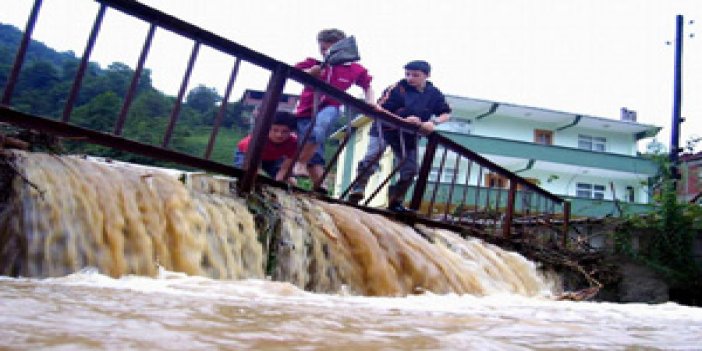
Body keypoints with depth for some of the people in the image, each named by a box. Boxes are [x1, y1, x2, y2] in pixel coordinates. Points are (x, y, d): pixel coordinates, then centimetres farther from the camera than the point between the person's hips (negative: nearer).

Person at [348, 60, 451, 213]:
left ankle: (395, 203, 18)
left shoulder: (434, 94, -3)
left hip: (408, 135, 5)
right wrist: (403, 120, -34)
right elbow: (379, 110, -22)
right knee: (370, 161, -21)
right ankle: (355, 196, -22)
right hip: (385, 129, -5)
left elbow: (446, 114, 5)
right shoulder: (397, 88, -17)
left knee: (409, 170, 4)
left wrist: (433, 122, -17)